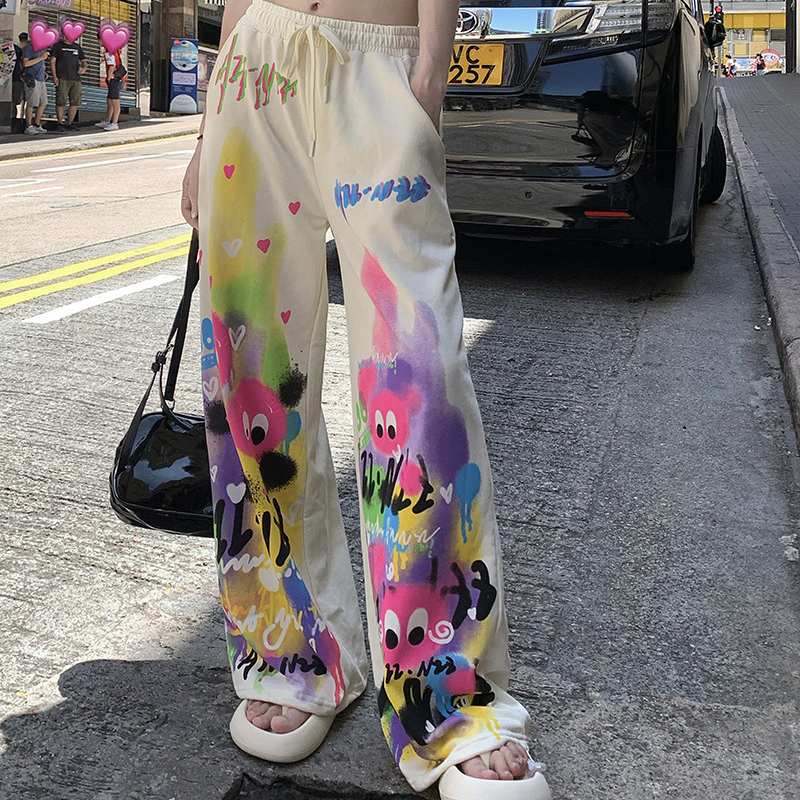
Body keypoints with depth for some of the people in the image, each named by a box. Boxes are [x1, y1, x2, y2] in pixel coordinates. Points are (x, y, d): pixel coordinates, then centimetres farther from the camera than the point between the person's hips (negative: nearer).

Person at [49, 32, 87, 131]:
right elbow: (52, 61, 3)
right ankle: (60, 123, -2)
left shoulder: (77, 47, 18)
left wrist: (84, 67, -5)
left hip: (75, 79, 4)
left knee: (75, 102, 0)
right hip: (62, 78, -4)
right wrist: (54, 76, -9)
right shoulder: (57, 46, 7)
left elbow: (83, 61, 20)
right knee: (61, 102, -8)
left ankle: (69, 123, 9)